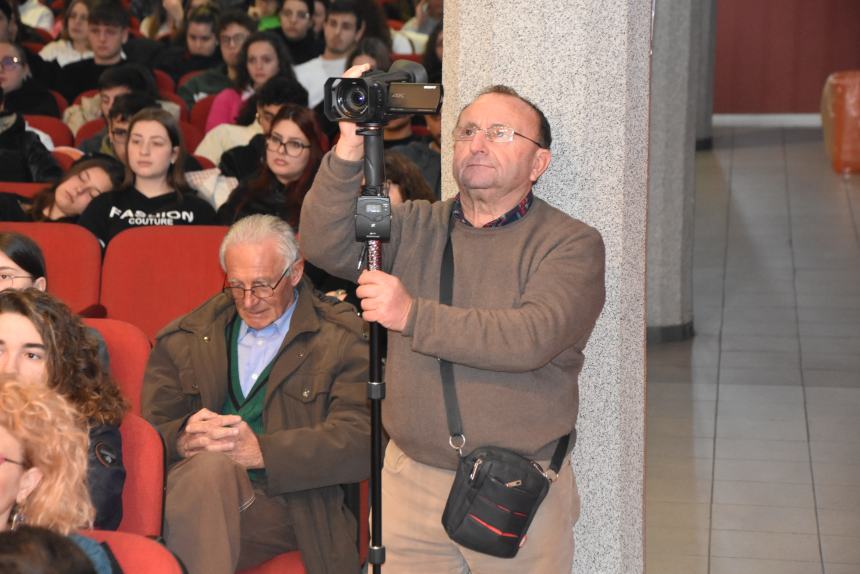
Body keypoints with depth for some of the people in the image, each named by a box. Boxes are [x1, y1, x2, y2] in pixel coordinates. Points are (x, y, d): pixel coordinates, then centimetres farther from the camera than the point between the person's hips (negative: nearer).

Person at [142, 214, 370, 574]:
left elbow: (359, 442, -4)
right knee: (210, 465, -35)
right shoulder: (184, 339, 20)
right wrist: (183, 439, -14)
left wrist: (261, 451, -17)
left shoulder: (343, 339, 8)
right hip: (197, 493, 2)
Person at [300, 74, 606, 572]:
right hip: (412, 482, 3)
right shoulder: (416, 226, 9)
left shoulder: (572, 244, -4)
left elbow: (534, 338, -20)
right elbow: (326, 246, -6)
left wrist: (414, 315, -21)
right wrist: (350, 148, -18)